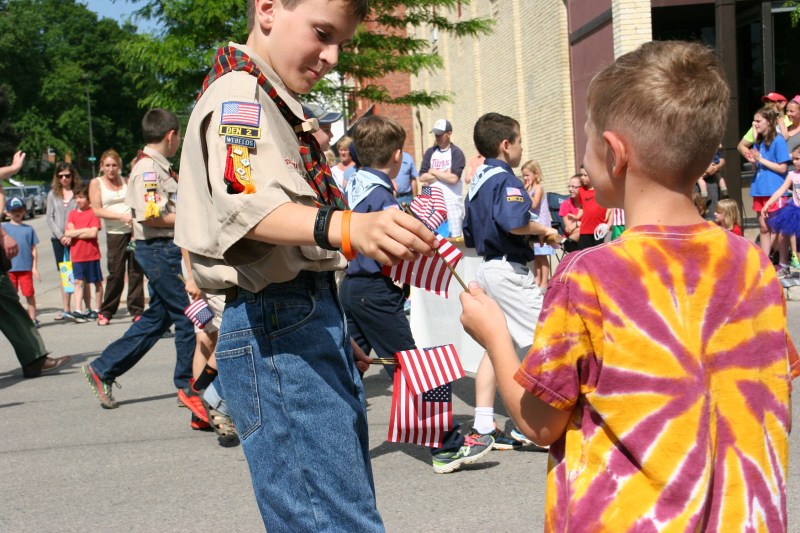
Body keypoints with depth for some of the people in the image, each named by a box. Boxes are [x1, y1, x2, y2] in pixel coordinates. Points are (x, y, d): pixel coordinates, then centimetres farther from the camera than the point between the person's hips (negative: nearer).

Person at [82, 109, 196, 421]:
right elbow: (149, 216, -23)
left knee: (156, 318, 14)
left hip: (168, 250, 10)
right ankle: (187, 386, 9)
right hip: (160, 250, -10)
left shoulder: (159, 167, 16)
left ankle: (103, 370, 20)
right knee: (189, 316, -4)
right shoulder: (148, 168, -15)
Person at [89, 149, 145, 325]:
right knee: (115, 273, -4)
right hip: (115, 233, -2)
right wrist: (121, 216, -14)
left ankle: (137, 311, 5)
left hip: (134, 230, 2)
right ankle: (105, 312, 10)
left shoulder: (125, 181, 13)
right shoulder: (96, 183, 5)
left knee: (136, 271, -1)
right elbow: (96, 210, -4)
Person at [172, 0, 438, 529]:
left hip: (310, 322, 10)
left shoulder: (278, 106, 23)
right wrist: (349, 227, -46)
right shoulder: (238, 95, -9)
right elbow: (249, 203, -29)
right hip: (278, 327, -10)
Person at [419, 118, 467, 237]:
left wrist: (434, 172, -3)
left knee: (454, 237, -4)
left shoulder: (456, 153, -3)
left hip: (452, 201, -4)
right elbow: (422, 178, 2)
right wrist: (444, 175, -7)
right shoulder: (430, 152, 11)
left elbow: (453, 178, -15)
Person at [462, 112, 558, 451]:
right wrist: (542, 230, -14)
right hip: (510, 268, -10)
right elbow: (514, 222, -30)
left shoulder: (477, 181, 15)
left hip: (488, 267, 10)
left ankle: (484, 426, 12)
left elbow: (470, 237, 20)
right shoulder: (505, 179, -13)